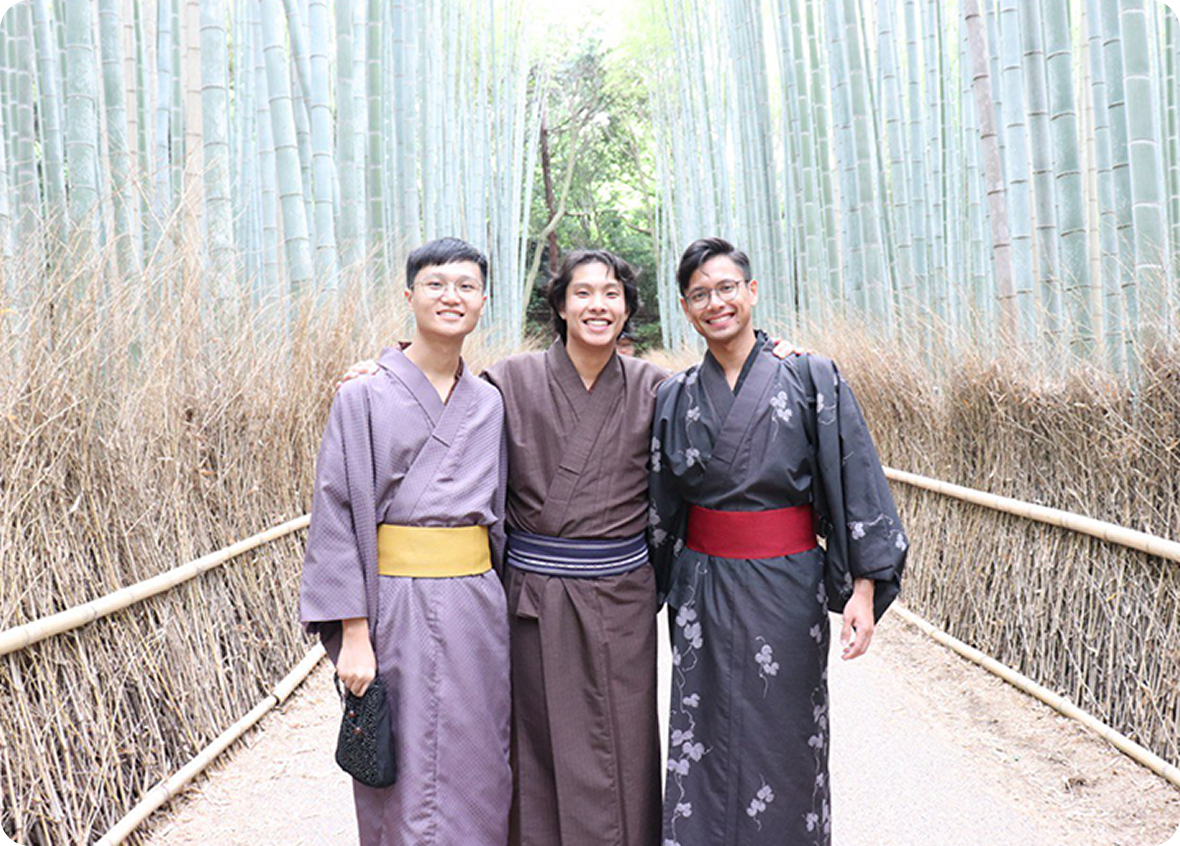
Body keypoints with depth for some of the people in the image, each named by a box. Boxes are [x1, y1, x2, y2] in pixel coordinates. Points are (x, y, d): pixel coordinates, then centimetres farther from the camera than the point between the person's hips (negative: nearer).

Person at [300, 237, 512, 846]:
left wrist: (499, 605, 8)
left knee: (480, 777, 10)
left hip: (478, 607, 4)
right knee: (405, 781, 2)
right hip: (398, 607, -4)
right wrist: (352, 633, -13)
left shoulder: (490, 403, 10)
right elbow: (337, 515, -7)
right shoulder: (365, 396, -4)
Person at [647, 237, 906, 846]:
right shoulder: (676, 397, 6)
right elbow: (661, 505, 12)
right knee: (705, 744, 7)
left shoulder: (811, 379, -4)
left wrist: (864, 588, -11)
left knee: (783, 744, 5)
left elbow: (857, 482, -6)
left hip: (786, 585, -2)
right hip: (701, 586, 3)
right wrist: (653, 587, 12)